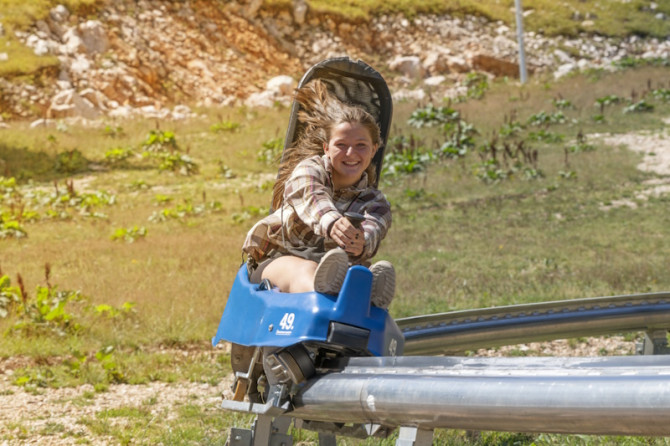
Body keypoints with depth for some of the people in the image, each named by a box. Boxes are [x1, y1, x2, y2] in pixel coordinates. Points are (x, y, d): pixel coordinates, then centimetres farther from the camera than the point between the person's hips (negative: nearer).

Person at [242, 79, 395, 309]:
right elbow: (310, 198, -21)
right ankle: (325, 290, -81)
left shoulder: (375, 203, 11)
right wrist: (331, 223, -49)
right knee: (304, 269, -41)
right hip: (277, 261, -1)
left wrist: (360, 244, -47)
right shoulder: (310, 168, 7)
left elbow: (371, 230, -16)